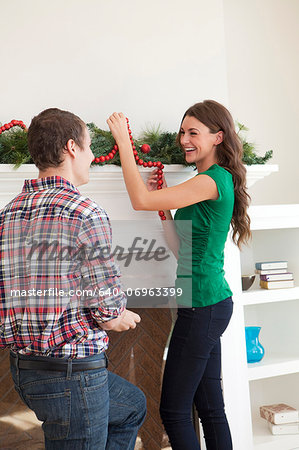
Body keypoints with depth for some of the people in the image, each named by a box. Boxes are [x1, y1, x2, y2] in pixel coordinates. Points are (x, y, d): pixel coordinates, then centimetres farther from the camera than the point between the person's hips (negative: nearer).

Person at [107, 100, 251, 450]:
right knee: (210, 407, 16)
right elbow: (183, 248, 16)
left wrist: (124, 141, -14)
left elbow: (141, 200, -22)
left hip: (203, 306, -10)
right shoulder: (216, 180, 15)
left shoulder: (213, 180, -15)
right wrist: (164, 206, 7)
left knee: (174, 410, -1)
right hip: (210, 303, 10)